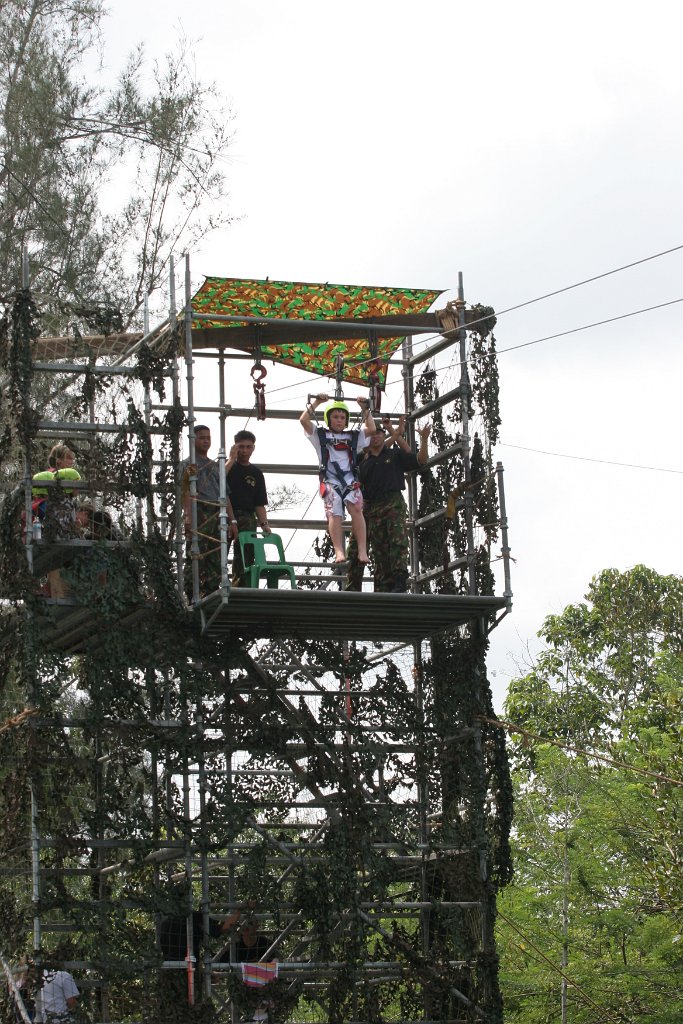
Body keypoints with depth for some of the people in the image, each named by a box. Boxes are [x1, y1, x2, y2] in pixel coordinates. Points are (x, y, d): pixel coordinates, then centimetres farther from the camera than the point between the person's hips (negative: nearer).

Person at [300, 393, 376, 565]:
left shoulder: (353, 437, 24)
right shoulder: (320, 435, 18)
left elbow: (371, 429, 16)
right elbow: (303, 420, 8)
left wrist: (365, 409, 14)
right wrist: (316, 402, 5)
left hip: (350, 481, 1)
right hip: (330, 481, -1)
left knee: (356, 509, -23)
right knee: (334, 515, -20)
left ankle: (362, 551, -29)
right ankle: (339, 552, -32)